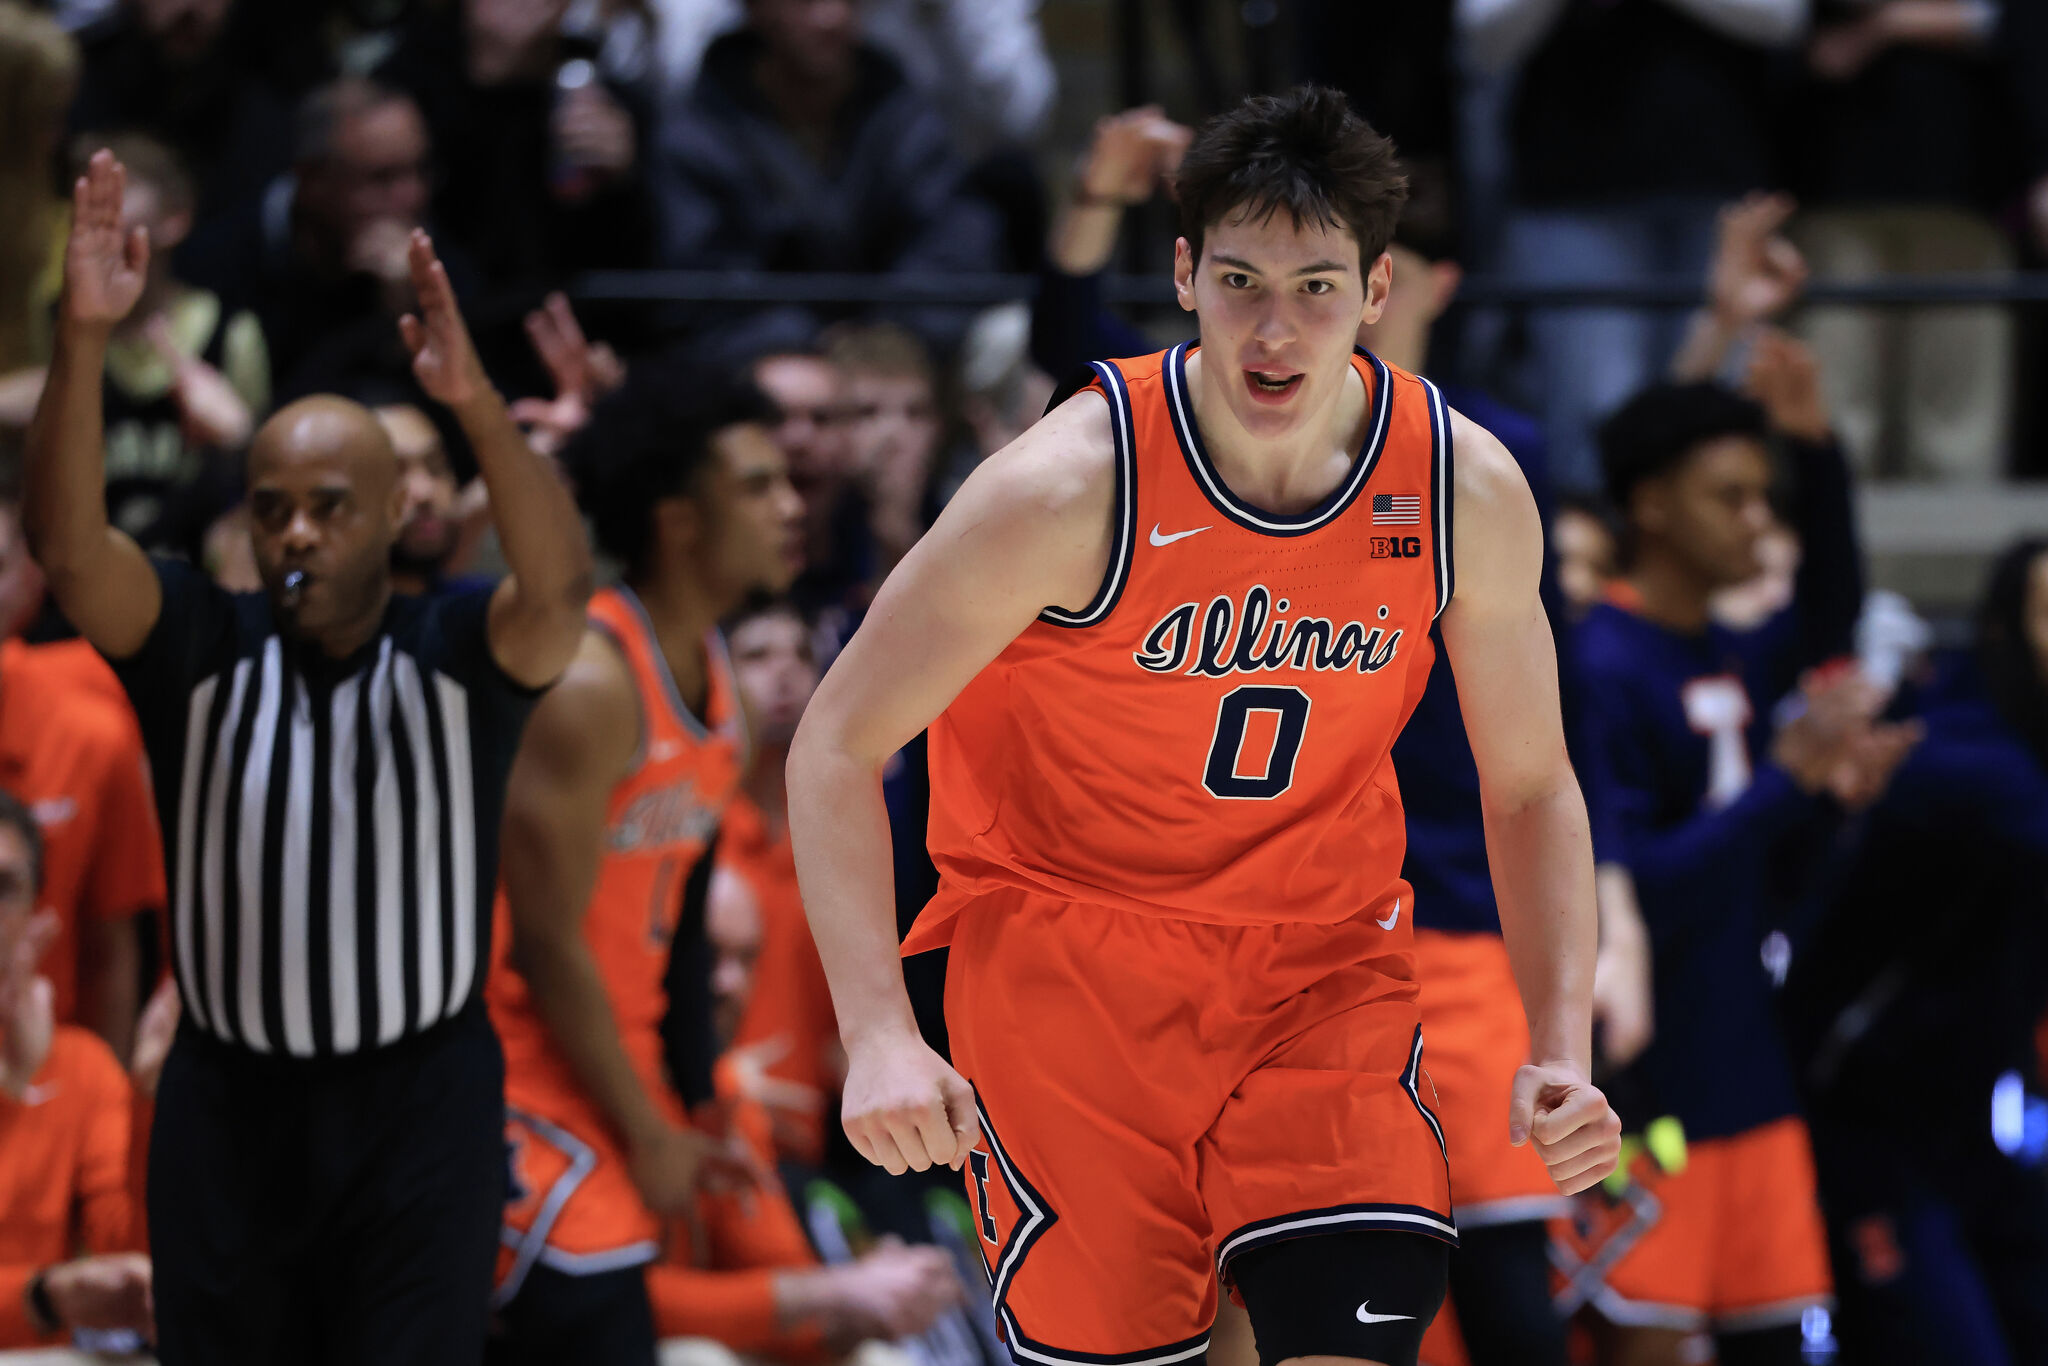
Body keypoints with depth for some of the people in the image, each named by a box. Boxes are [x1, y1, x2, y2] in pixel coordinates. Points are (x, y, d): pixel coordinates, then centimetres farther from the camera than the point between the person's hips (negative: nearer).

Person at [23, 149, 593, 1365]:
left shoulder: (458, 656, -5)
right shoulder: (201, 650, 1)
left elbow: (561, 589, -26)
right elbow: (68, 545, -15)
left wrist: (475, 400, -42)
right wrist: (84, 341, -31)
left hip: (420, 1101, -2)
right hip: (230, 1099, 2)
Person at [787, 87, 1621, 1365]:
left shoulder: (1469, 491, -10)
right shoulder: (1072, 489, -21)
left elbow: (1531, 788, 6)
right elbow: (838, 748, -15)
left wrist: (1565, 1052, -6)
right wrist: (879, 1035, -26)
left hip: (1327, 961, 3)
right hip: (1064, 946, -2)